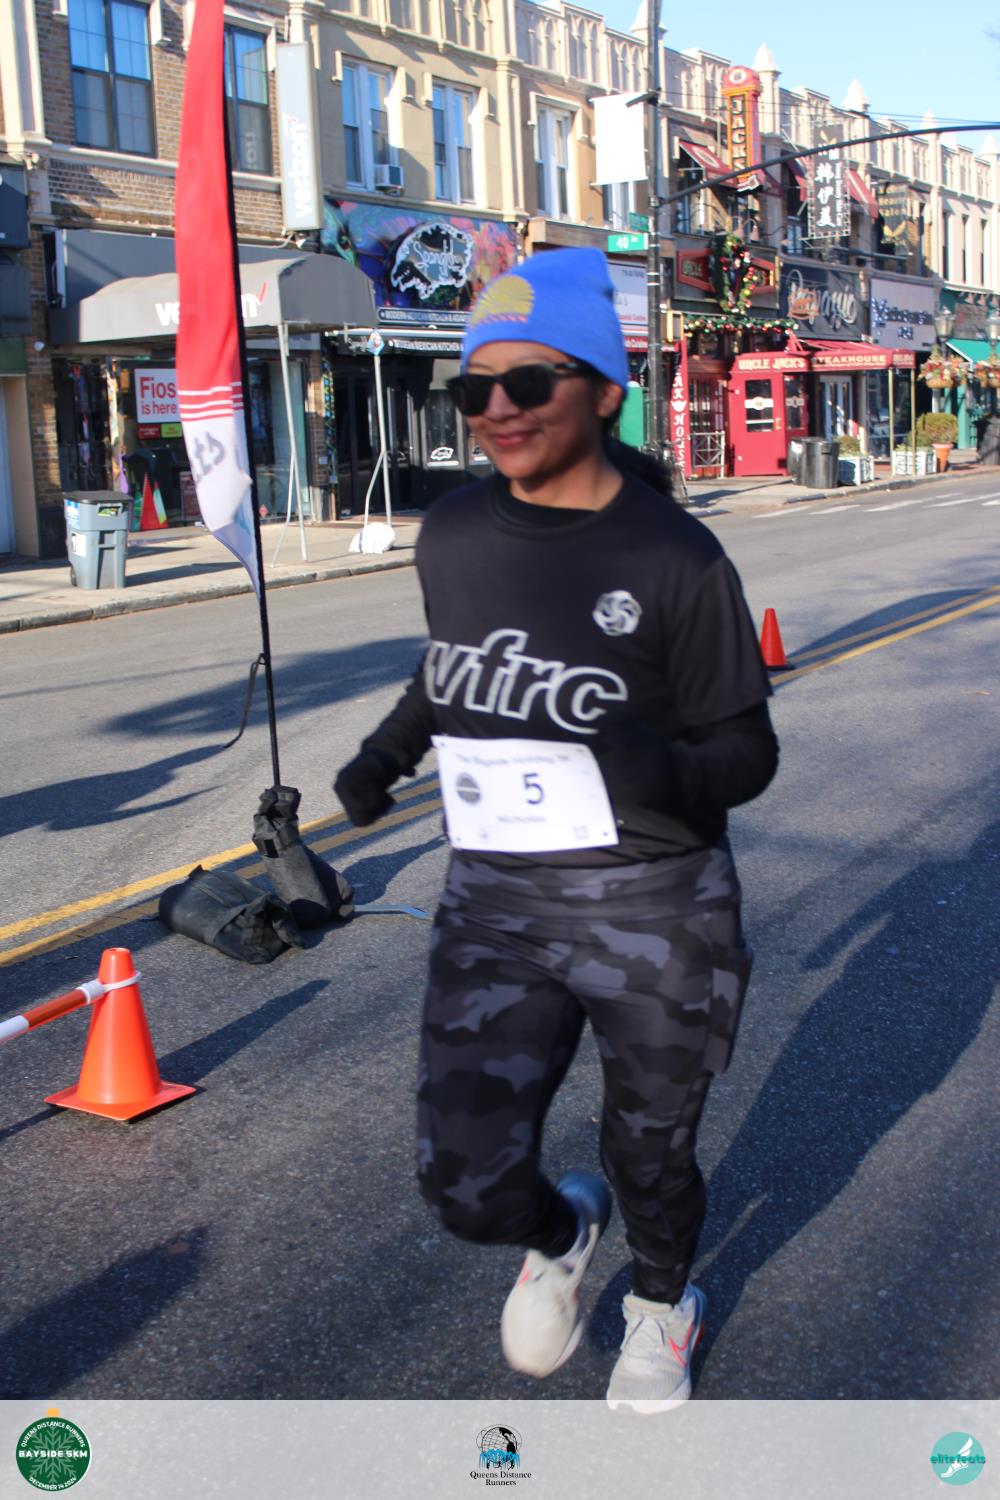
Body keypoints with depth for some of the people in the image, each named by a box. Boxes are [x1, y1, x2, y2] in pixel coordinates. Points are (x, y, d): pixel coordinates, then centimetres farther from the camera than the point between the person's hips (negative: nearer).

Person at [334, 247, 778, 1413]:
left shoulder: (675, 558, -12)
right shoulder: (451, 535, 2)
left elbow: (747, 747, -9)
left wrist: (665, 771, -29)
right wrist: (387, 752, 13)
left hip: (654, 909, -3)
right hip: (495, 901, 3)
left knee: (649, 1158, 16)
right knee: (464, 1177, -5)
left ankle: (661, 1305, 52)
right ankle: (557, 1233, 34)